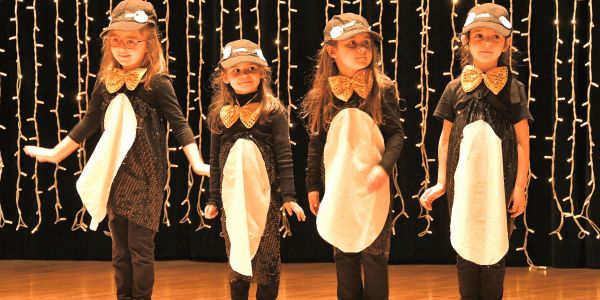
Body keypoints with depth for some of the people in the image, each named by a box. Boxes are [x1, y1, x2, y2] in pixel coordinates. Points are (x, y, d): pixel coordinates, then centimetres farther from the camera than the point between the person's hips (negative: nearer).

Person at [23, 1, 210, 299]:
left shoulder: (156, 82, -10)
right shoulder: (106, 81, 4)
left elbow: (179, 124, -11)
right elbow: (88, 124, 15)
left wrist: (197, 163, -23)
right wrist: (56, 153, 20)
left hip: (145, 176, -5)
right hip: (115, 175, 5)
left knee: (140, 244, -1)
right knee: (119, 245, 11)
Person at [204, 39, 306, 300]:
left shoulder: (273, 111, -3)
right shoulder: (220, 114, 5)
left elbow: (284, 156, -3)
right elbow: (215, 161, 10)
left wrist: (288, 196, -8)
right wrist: (214, 199, 10)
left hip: (264, 196, -3)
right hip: (232, 198, 3)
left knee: (267, 258, 1)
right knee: (236, 256, 9)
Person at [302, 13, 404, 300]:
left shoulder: (382, 89, -4)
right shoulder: (321, 96, 0)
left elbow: (396, 134, -4)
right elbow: (316, 144, 7)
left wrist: (384, 166, -20)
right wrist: (313, 185, 7)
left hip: (373, 187, -2)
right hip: (337, 187, 2)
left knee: (374, 254, 3)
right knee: (343, 253, 10)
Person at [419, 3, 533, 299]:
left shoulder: (513, 89, -2)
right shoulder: (455, 88, 2)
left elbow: (522, 142, 0)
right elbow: (445, 139, 9)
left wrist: (520, 187, -2)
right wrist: (441, 182, 8)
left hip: (498, 183, -2)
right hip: (463, 183, 2)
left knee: (494, 249, 3)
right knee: (465, 247, 7)